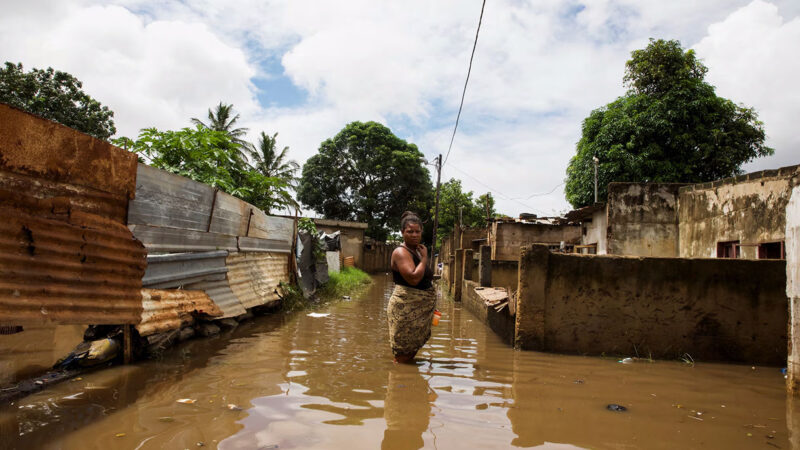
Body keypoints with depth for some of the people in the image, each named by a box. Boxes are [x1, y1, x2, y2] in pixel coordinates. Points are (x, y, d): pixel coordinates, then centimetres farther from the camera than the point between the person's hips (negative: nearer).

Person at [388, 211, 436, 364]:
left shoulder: (417, 251, 14)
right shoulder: (401, 252, -14)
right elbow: (413, 278, -29)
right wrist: (424, 258, -17)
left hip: (420, 309, 9)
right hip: (406, 309, -9)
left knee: (414, 347, 18)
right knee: (403, 357, -3)